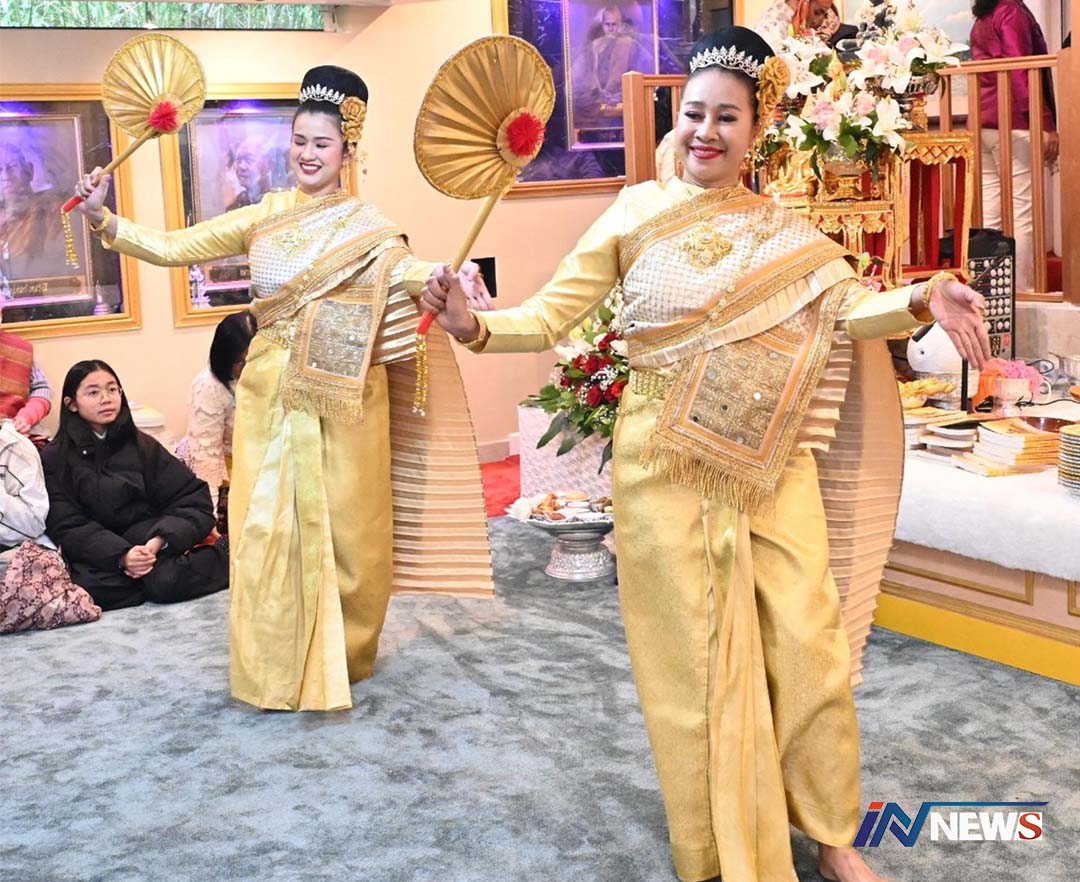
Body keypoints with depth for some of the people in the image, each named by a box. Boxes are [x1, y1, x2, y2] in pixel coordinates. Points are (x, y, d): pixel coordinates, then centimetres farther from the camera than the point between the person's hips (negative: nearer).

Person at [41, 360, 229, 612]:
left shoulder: (142, 446, 7)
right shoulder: (54, 460, 3)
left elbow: (195, 499, 0)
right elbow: (67, 527, -6)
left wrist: (161, 541, -19)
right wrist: (121, 556, -24)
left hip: (148, 539, 0)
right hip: (98, 556, 0)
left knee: (164, 583, -32)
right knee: (94, 589, -33)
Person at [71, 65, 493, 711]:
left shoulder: (369, 228, -1)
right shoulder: (265, 217, 7)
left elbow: (408, 273, -19)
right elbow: (172, 248, 5)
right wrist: (102, 218, -7)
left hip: (344, 397, -3)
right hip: (271, 392, 3)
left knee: (343, 523, 5)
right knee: (268, 524, 4)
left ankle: (343, 656, 25)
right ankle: (279, 665, 18)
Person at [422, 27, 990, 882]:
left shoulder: (785, 230, 6)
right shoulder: (638, 213, -2)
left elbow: (850, 306, -6)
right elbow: (550, 317, -4)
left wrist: (922, 300, -25)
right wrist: (476, 328, -23)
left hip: (773, 471, 2)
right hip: (668, 469, -2)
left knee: (807, 644, 5)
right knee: (697, 657, 7)